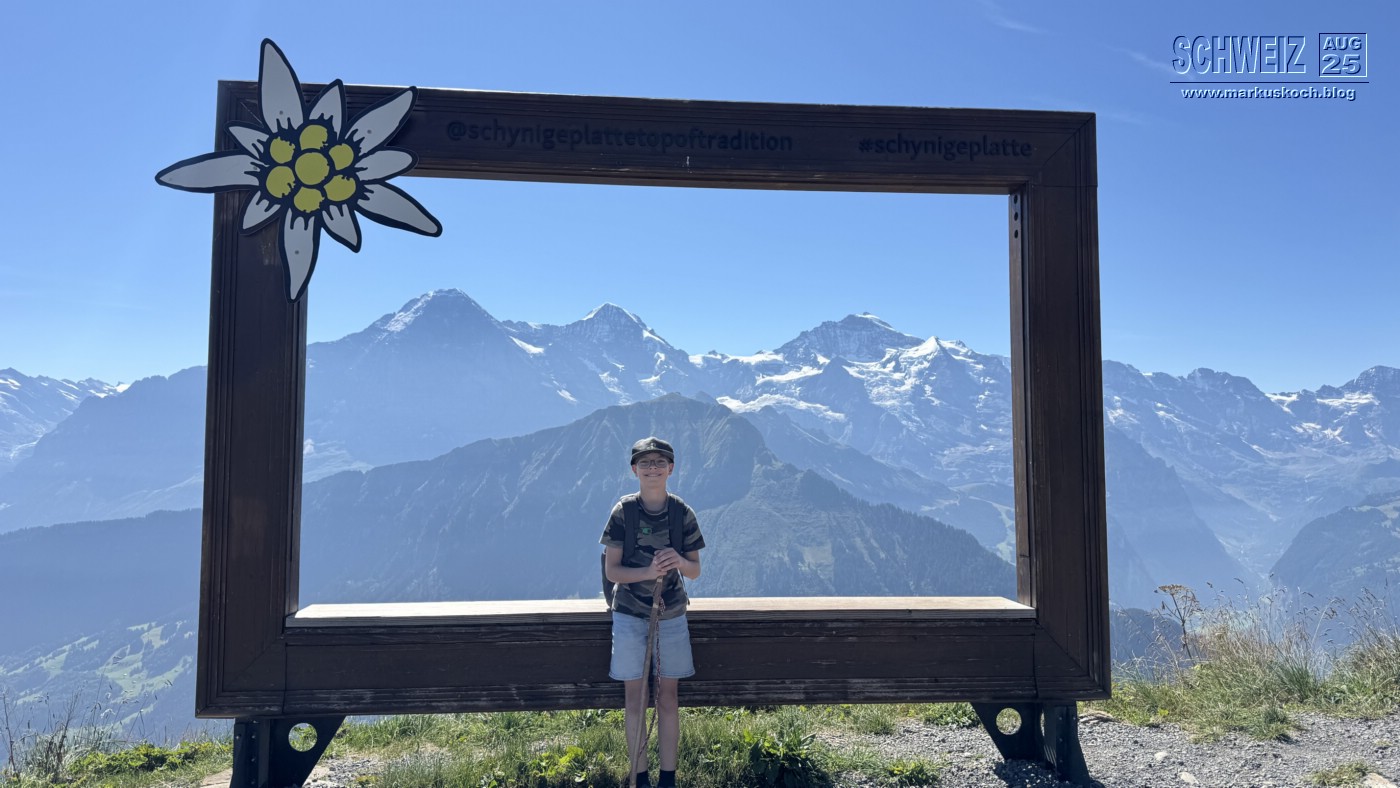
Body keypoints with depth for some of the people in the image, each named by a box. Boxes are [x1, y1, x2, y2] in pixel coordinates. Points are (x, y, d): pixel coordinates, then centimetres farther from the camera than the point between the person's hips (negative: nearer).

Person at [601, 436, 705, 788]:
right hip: (630, 616, -1)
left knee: (668, 698, 8)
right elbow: (612, 570, -8)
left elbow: (695, 571, 0)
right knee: (635, 698, 6)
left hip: (671, 615, 1)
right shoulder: (623, 512, -8)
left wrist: (680, 561, -23)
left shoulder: (682, 513, -4)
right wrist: (648, 572, -26)